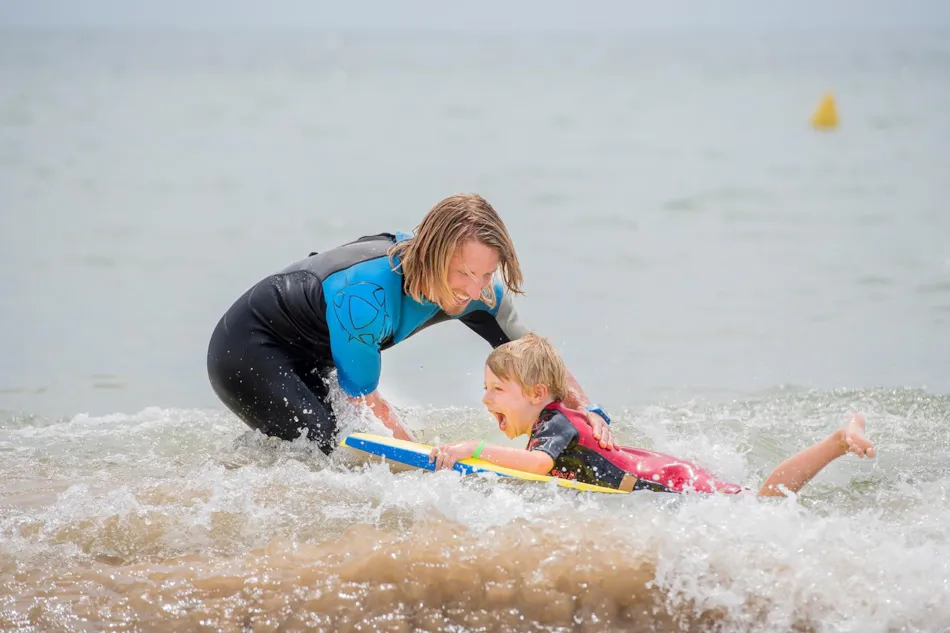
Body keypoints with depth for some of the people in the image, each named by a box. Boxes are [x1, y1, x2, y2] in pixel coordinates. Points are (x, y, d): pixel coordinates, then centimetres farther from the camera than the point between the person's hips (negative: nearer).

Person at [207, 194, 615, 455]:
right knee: (325, 449, -23)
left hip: (307, 361, 9)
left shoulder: (479, 291, -15)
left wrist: (586, 410, -14)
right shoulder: (367, 297, -38)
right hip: (247, 352, -8)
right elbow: (365, 401, -25)